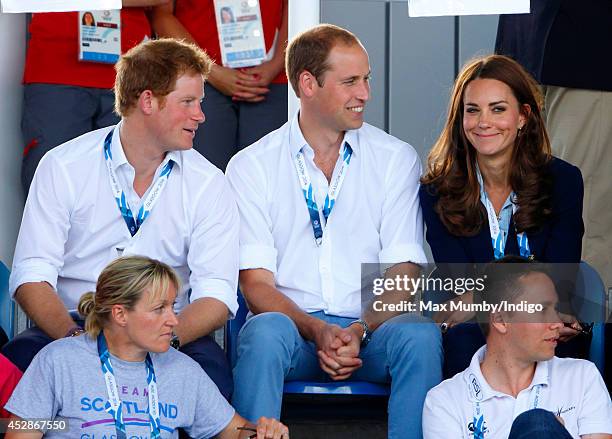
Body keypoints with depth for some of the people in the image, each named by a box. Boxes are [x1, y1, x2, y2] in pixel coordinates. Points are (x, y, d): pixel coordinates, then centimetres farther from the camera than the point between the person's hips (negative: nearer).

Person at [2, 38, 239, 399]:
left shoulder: (208, 185, 4)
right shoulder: (64, 168, 1)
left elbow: (215, 294, -5)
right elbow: (31, 274, -7)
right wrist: (75, 337, -27)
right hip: (72, 327, -1)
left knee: (210, 368, -33)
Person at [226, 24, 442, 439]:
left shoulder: (397, 159, 8)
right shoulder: (251, 166, 5)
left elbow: (403, 274, 1)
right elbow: (256, 282, -2)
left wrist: (359, 331, -18)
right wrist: (318, 332, -19)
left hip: (371, 328, 1)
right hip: (290, 321, -1)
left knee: (420, 334, -32)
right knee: (265, 333, -35)